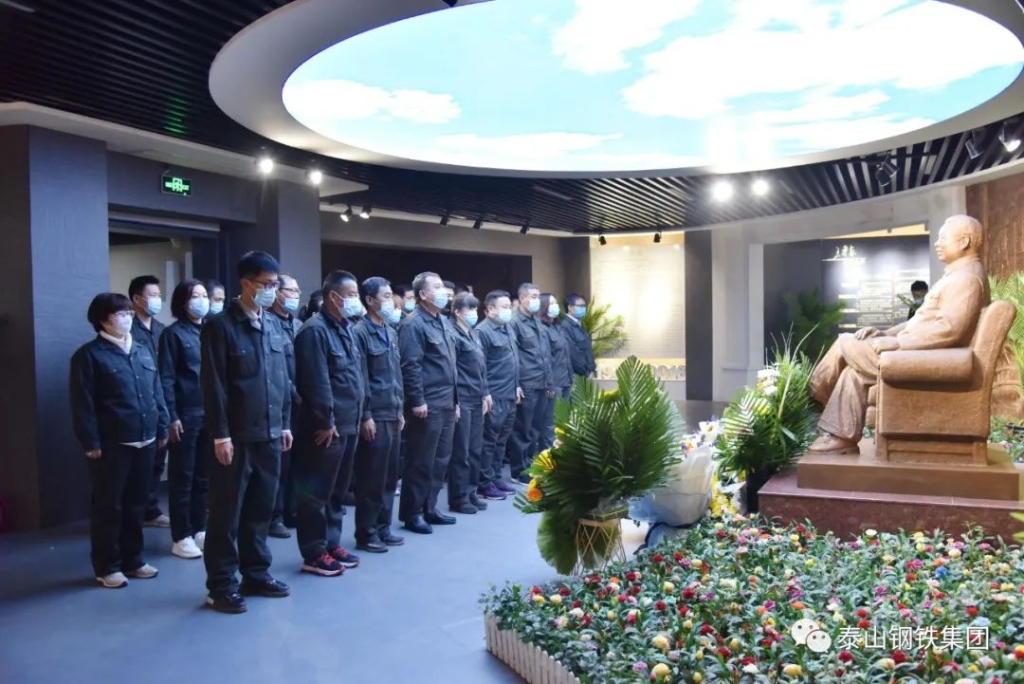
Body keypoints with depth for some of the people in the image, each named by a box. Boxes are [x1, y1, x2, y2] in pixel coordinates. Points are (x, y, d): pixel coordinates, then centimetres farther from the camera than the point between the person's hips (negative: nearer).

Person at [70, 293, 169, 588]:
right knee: (108, 506, 4)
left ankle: (132, 559, 26)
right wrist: (90, 442, -13)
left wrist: (162, 428, 12)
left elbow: (156, 393, 16)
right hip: (111, 444, -6)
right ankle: (106, 567, 15)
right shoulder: (89, 355, -5)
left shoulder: (142, 351, 14)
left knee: (136, 503, 14)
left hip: (144, 441, 6)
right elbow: (82, 404, -9)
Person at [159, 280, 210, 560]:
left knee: (204, 476, 11)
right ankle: (181, 537, 11)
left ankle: (199, 530, 22)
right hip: (186, 415, -5)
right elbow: (166, 379, -8)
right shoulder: (173, 334, -4)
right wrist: (172, 417, -14)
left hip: (211, 413, 5)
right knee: (182, 477, 3)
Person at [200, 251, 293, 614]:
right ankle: (221, 585, 15)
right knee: (226, 513, 4)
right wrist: (220, 434, -15)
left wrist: (285, 423, 12)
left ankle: (256, 574, 27)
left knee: (261, 510, 14)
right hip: (236, 437, -6)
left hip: (269, 434, 6)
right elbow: (213, 385, -12)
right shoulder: (220, 325, -9)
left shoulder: (274, 325, 11)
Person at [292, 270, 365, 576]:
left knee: (338, 490, 16)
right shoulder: (315, 330, -14)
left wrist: (359, 414, 14)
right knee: (316, 491, 1)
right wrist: (326, 421, -18)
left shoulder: (346, 329, 15)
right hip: (327, 426, -9)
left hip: (349, 424, 9)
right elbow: (317, 382, -19)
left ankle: (332, 544, 27)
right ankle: (314, 554, 10)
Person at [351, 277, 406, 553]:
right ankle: (366, 533, 12)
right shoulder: (361, 332, -11)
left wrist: (400, 409, 16)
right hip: (375, 416, -8)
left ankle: (382, 528, 24)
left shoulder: (391, 331, 14)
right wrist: (365, 416, -16)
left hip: (392, 415, 8)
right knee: (371, 478, 1)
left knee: (390, 476, 13)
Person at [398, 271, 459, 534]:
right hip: (427, 405, -9)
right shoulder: (413, 324, -12)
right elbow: (410, 366, -17)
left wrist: (455, 399, 19)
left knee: (440, 459, 13)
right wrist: (417, 401, -20)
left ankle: (429, 508, 24)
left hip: (446, 403, 9)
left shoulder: (442, 322, 16)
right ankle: (411, 514, 10)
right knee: (421, 461, -1)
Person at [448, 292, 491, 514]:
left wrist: (486, 393, 16)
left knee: (475, 450, 12)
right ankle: (458, 498, 8)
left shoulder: (474, 334, 16)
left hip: (476, 400, 8)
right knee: (460, 451, -1)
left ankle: (471, 492, 21)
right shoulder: (453, 335, -11)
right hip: (461, 401, -8)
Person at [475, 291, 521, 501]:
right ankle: (485, 485, 8)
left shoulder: (508, 328, 13)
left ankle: (496, 478, 25)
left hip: (510, 395, 8)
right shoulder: (483, 331, -14)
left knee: (501, 440, 15)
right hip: (494, 396, -8)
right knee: (489, 441, 0)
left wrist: (516, 386, 18)